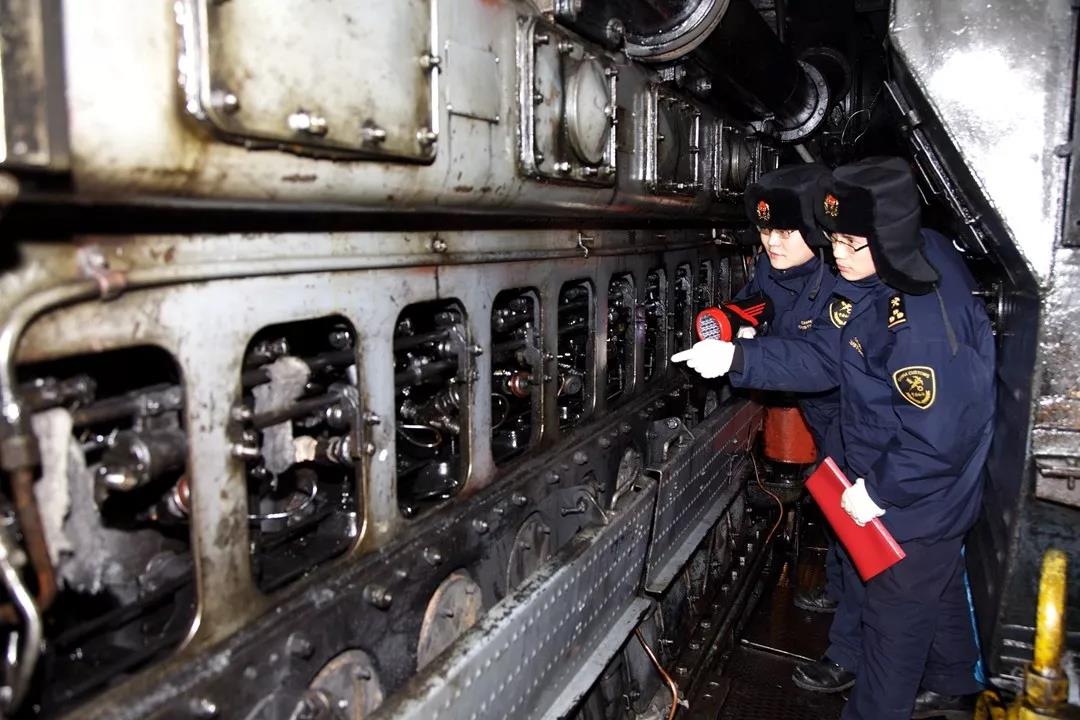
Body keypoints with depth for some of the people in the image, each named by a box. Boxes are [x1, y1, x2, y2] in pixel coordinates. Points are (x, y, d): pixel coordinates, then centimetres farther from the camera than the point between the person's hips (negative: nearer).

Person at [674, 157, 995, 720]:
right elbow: (822, 356, -4)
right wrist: (735, 357, -13)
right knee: (937, 591, 29)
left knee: (894, 610, 11)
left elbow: (939, 435, -31)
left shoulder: (927, 320, -35)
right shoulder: (873, 278, -7)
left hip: (916, 502, -9)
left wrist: (880, 491, -19)